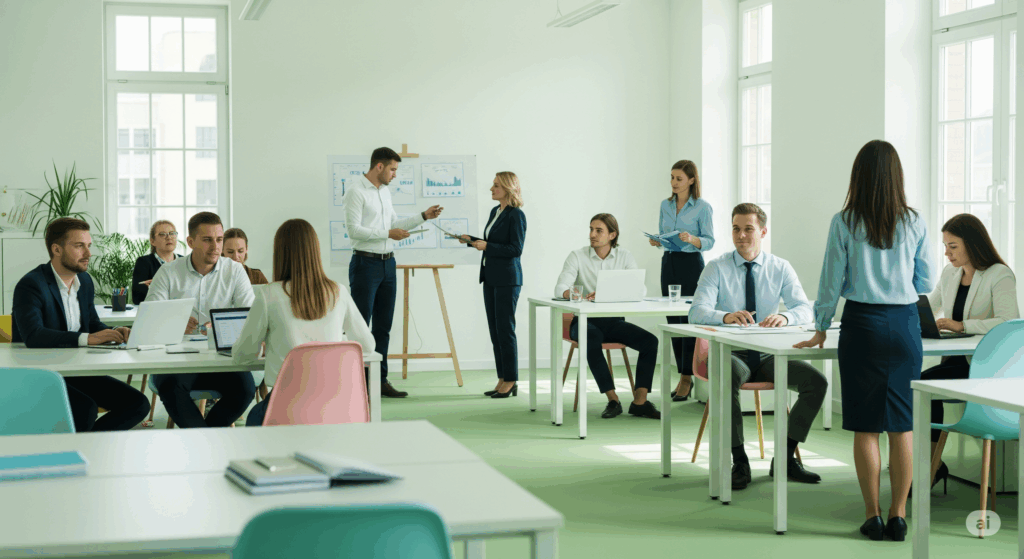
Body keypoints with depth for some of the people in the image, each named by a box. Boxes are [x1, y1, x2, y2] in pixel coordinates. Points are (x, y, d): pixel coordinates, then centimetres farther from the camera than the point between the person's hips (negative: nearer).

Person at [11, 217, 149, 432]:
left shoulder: (85, 281, 11)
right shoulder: (30, 285, -14)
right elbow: (33, 336, -30)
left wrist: (114, 333, -4)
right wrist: (88, 338, -35)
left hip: (77, 371, 8)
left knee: (137, 404, -8)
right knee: (86, 409, -33)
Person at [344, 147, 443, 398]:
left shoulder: (384, 191, 15)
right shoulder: (356, 190, -11)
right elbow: (354, 230, -19)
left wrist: (423, 216, 15)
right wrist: (388, 233, -18)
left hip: (387, 264, 8)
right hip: (365, 263, -8)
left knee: (383, 327, 10)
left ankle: (380, 381, 16)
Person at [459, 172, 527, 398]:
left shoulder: (516, 215, -13)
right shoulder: (495, 211, 13)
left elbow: (516, 249, -17)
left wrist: (487, 246, -19)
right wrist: (472, 241, 9)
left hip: (507, 279, -9)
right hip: (490, 277, 9)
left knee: (505, 329, -4)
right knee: (494, 329, 9)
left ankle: (510, 381, 4)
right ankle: (502, 380, 15)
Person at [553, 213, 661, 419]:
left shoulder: (625, 257, 5)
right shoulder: (577, 256, 1)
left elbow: (640, 290, -8)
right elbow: (559, 288, -11)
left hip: (614, 321, 3)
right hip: (585, 321, -2)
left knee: (650, 341, -22)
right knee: (592, 339, -37)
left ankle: (639, 401, -18)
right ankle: (613, 400, -28)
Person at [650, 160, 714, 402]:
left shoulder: (702, 207, -4)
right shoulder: (665, 205, 12)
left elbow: (710, 241, -6)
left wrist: (692, 239, -24)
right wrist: (656, 241, -4)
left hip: (692, 264, -6)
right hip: (669, 262, 6)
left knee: (689, 318, -7)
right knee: (673, 320, 7)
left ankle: (687, 377, -2)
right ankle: (683, 375, 15)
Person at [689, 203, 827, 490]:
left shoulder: (780, 268, 6)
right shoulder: (716, 268, 0)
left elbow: (805, 309, -6)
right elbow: (697, 312, -14)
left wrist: (784, 317, -30)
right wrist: (726, 316, -36)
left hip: (769, 355, 3)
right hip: (732, 353, -3)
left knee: (817, 380, -20)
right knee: (727, 379, -37)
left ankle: (785, 458, -9)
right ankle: (740, 463, -24)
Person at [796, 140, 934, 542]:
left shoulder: (844, 222, -5)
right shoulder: (914, 223, 1)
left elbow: (831, 281, -1)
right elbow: (926, 283, 8)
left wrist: (821, 329, 11)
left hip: (862, 324, -1)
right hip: (905, 324, 2)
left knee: (865, 426, 5)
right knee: (903, 425, 6)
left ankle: (873, 517, 8)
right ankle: (898, 516, 9)